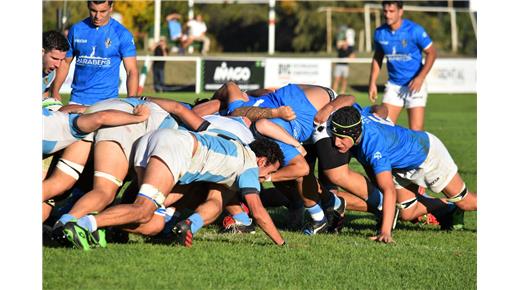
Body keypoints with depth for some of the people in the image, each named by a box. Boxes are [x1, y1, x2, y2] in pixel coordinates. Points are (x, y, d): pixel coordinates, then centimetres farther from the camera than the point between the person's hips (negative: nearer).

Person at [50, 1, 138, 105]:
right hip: (77, 100, 3)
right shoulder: (76, 29, 7)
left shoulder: (122, 34, -2)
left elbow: (132, 71, -6)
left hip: (107, 101, -3)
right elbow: (65, 63, 15)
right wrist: (55, 92, 6)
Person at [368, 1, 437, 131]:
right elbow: (377, 57, 14)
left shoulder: (414, 30, -14)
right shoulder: (379, 33, -1)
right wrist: (372, 82, 7)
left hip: (414, 85, -4)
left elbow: (432, 53, -8)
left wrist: (420, 77, -19)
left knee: (416, 131, -8)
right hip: (393, 85, 4)